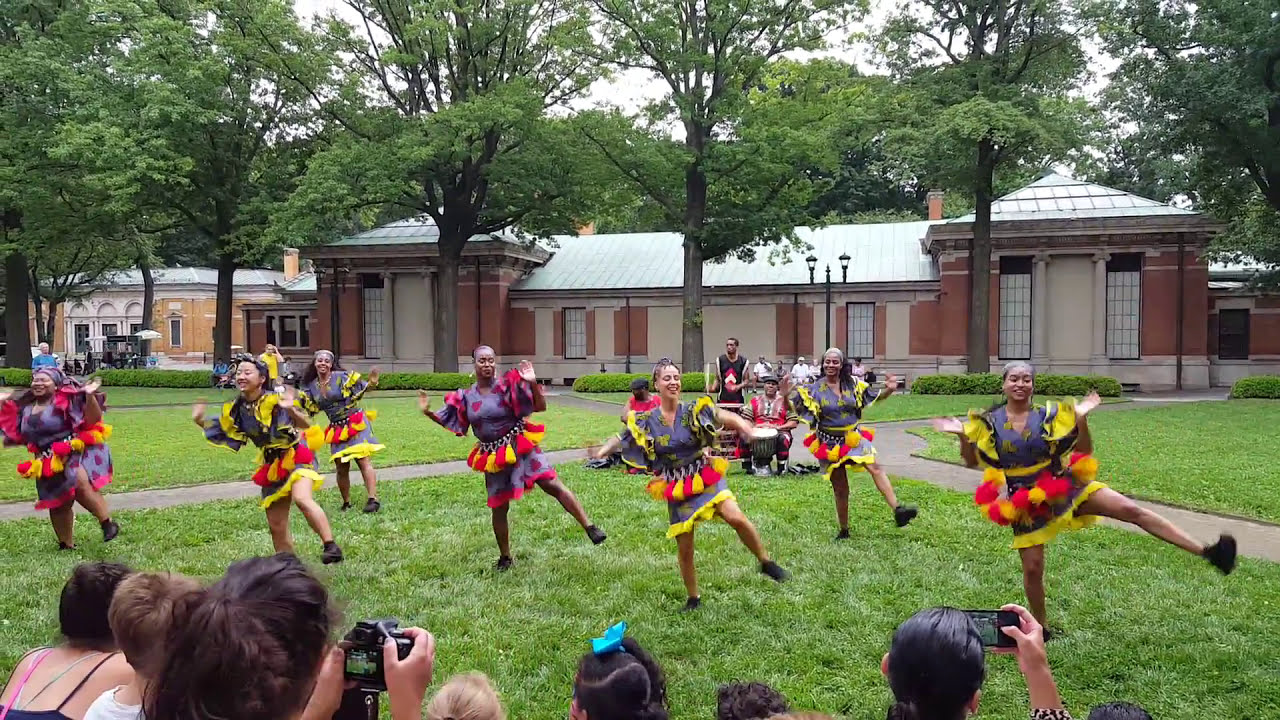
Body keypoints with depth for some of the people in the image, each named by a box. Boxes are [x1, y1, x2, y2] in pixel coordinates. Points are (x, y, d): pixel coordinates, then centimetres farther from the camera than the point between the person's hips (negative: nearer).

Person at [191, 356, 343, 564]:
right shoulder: (236, 409, -2)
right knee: (276, 525, 10)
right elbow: (221, 434, 12)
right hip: (273, 465, 7)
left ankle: (331, 546, -28)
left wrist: (291, 410, -46)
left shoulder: (275, 400, -19)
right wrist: (200, 421, -5)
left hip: (297, 455, -7)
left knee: (301, 499, -35)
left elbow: (306, 425, -26)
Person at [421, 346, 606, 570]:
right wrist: (428, 413, 3)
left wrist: (532, 383, -29)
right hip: (493, 457, 4)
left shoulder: (507, 386, -10)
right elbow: (451, 424, 16)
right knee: (498, 509, 11)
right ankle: (505, 557, 30)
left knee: (553, 485, -18)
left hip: (519, 448, -4)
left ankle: (590, 528, -17)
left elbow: (540, 407, -13)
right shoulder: (466, 396, 3)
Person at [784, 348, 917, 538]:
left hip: (854, 438, 1)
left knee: (874, 467, -25)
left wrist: (888, 390, -9)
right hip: (830, 443, -1)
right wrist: (786, 396, -28)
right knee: (840, 490, 6)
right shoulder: (814, 389, -5)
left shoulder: (853, 384, 1)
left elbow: (876, 397, 11)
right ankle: (843, 530, 23)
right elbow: (793, 408, -8)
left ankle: (897, 509, -33)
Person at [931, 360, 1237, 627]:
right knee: (1032, 568, 2)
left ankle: (1207, 552, -13)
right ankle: (1040, 626, 25)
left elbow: (1084, 451, -2)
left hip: (1062, 485, 0)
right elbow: (972, 462, 4)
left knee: (1132, 510, -13)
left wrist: (1081, 418, -19)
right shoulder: (989, 423, -6)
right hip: (1026, 501, 0)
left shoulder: (1049, 415, -6)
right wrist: (962, 435, -15)